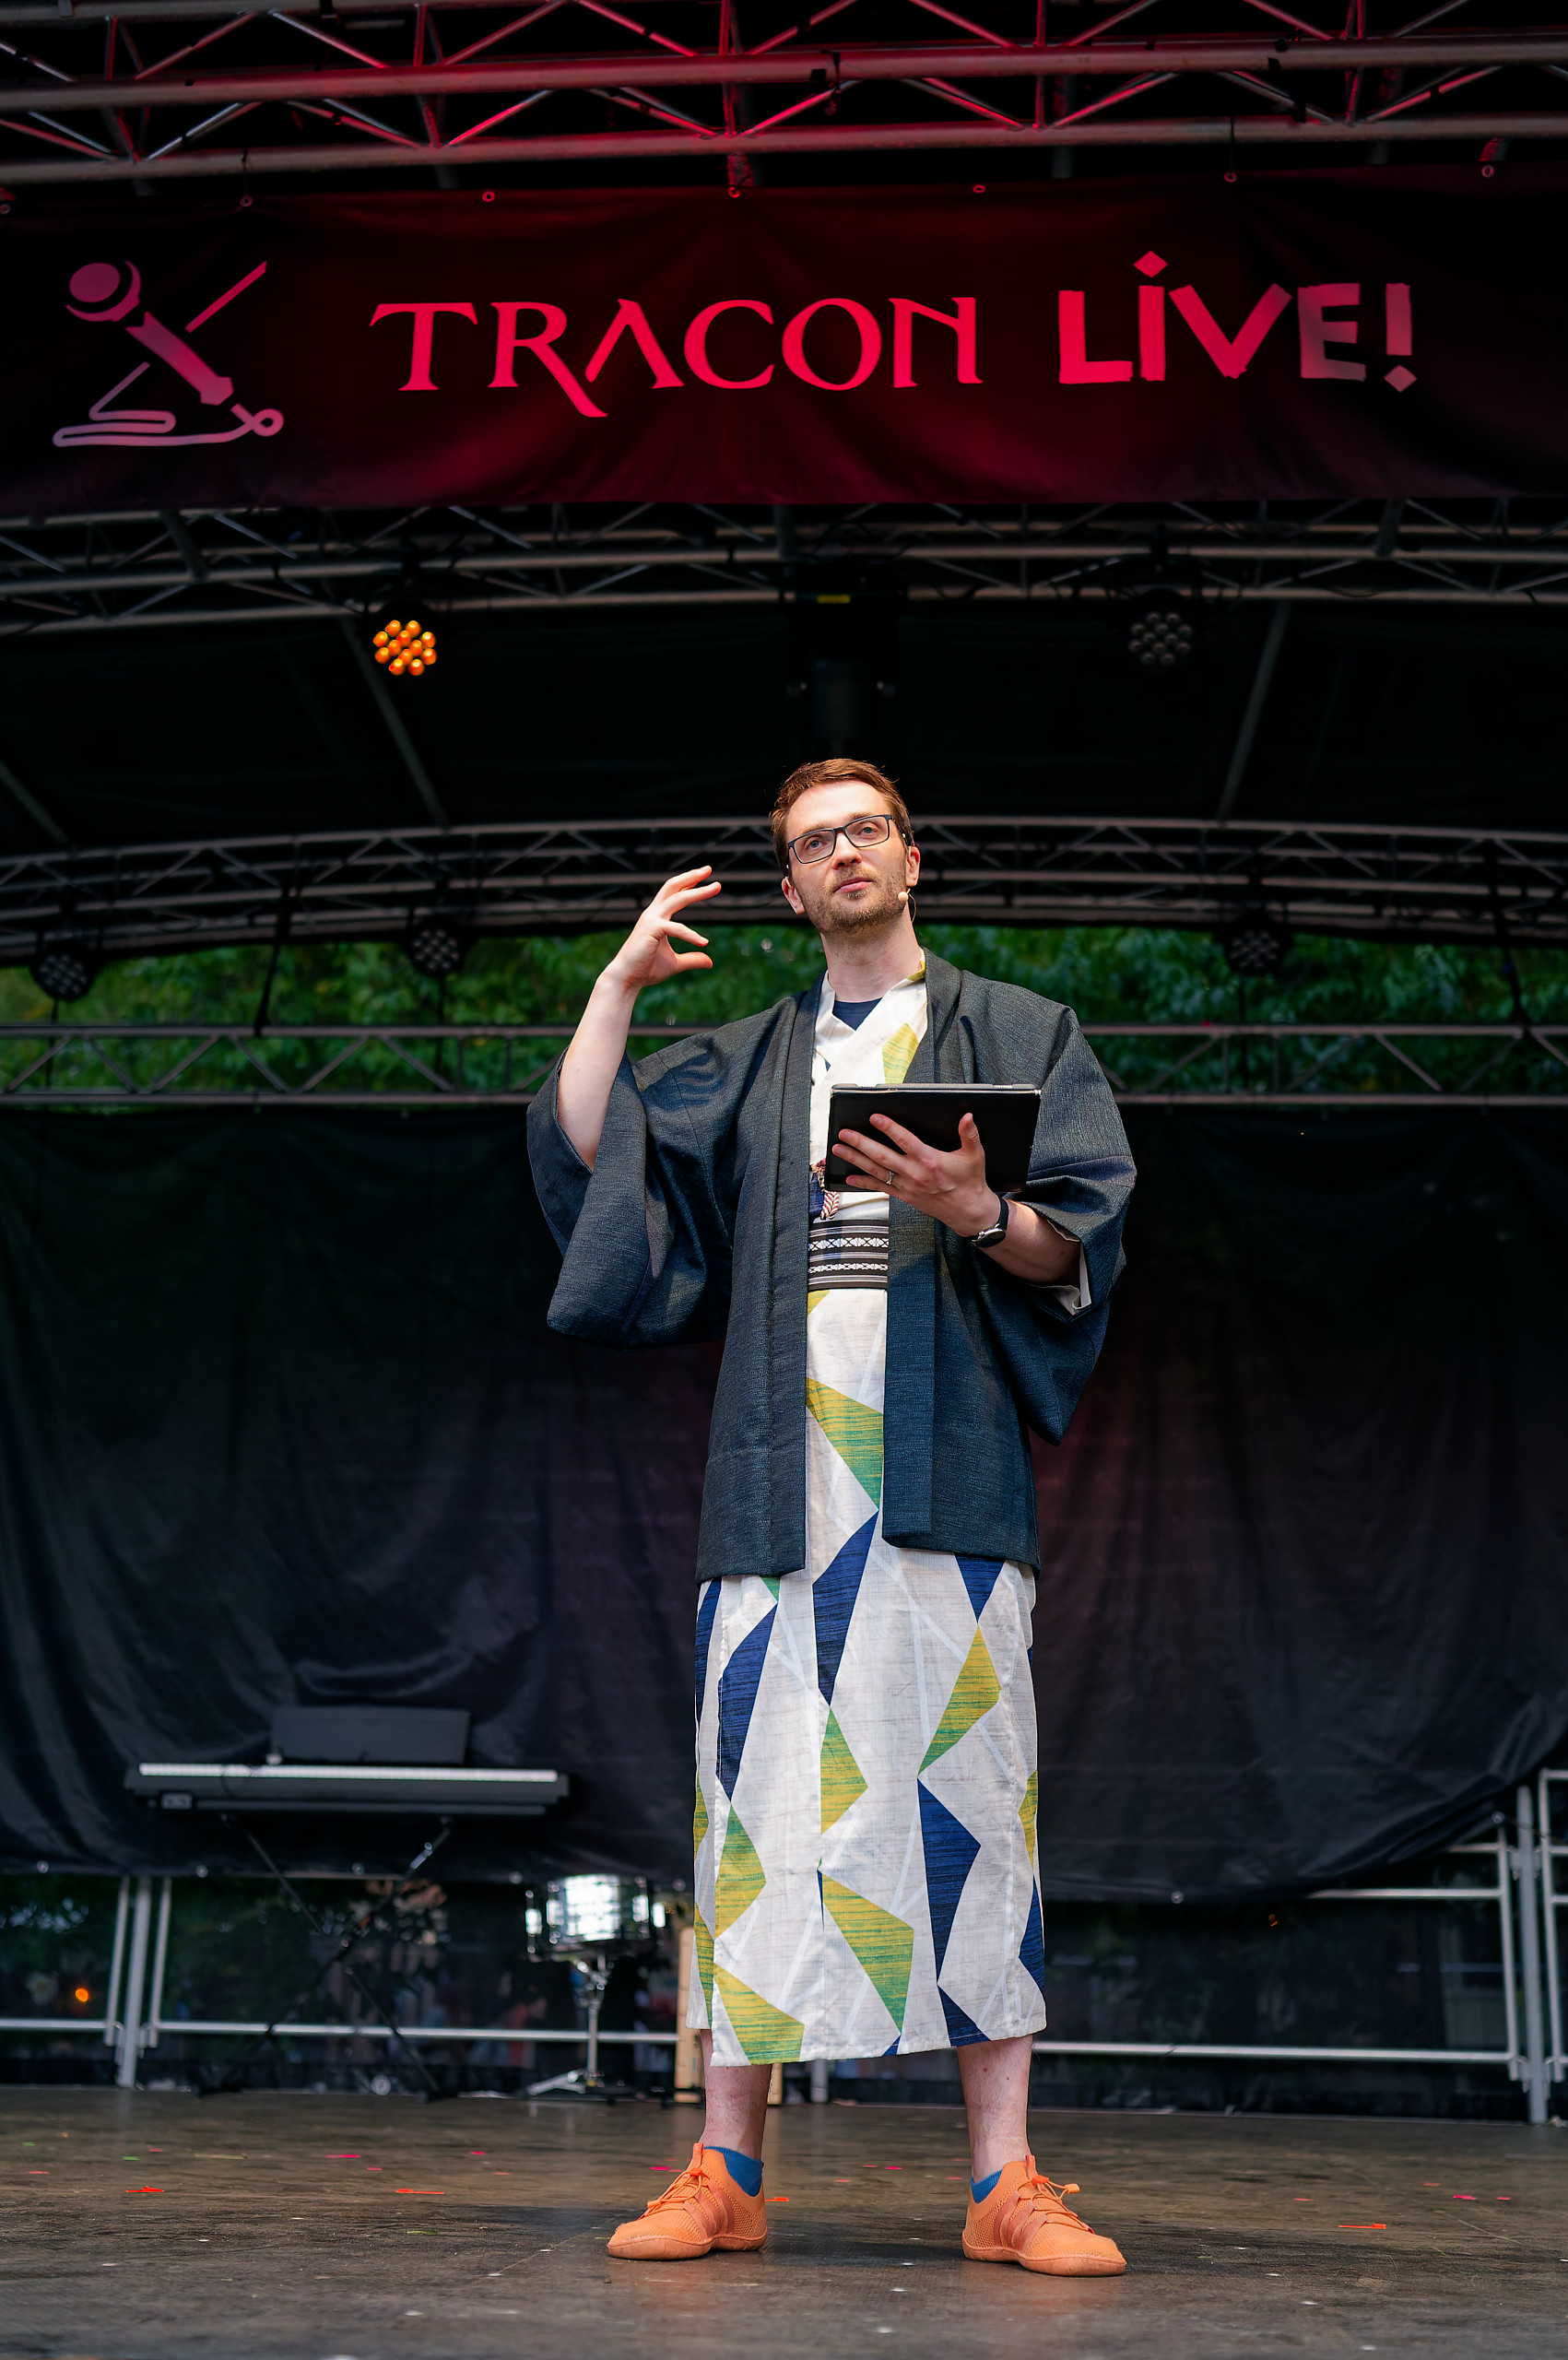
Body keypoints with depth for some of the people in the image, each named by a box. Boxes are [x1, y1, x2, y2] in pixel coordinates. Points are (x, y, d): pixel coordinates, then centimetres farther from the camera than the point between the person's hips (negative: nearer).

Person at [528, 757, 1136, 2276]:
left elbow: (1082, 1251, 6)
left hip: (945, 1463, -2)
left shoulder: (1019, 1034, 14)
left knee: (968, 1791, -5)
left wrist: (981, 1214, -14)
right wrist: (618, 983, 12)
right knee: (759, 1794, -1)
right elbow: (582, 1152, 11)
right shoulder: (742, 1064, 21)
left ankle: (1006, 2183, 1)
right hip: (780, 1475, 2)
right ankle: (727, 2174, 6)